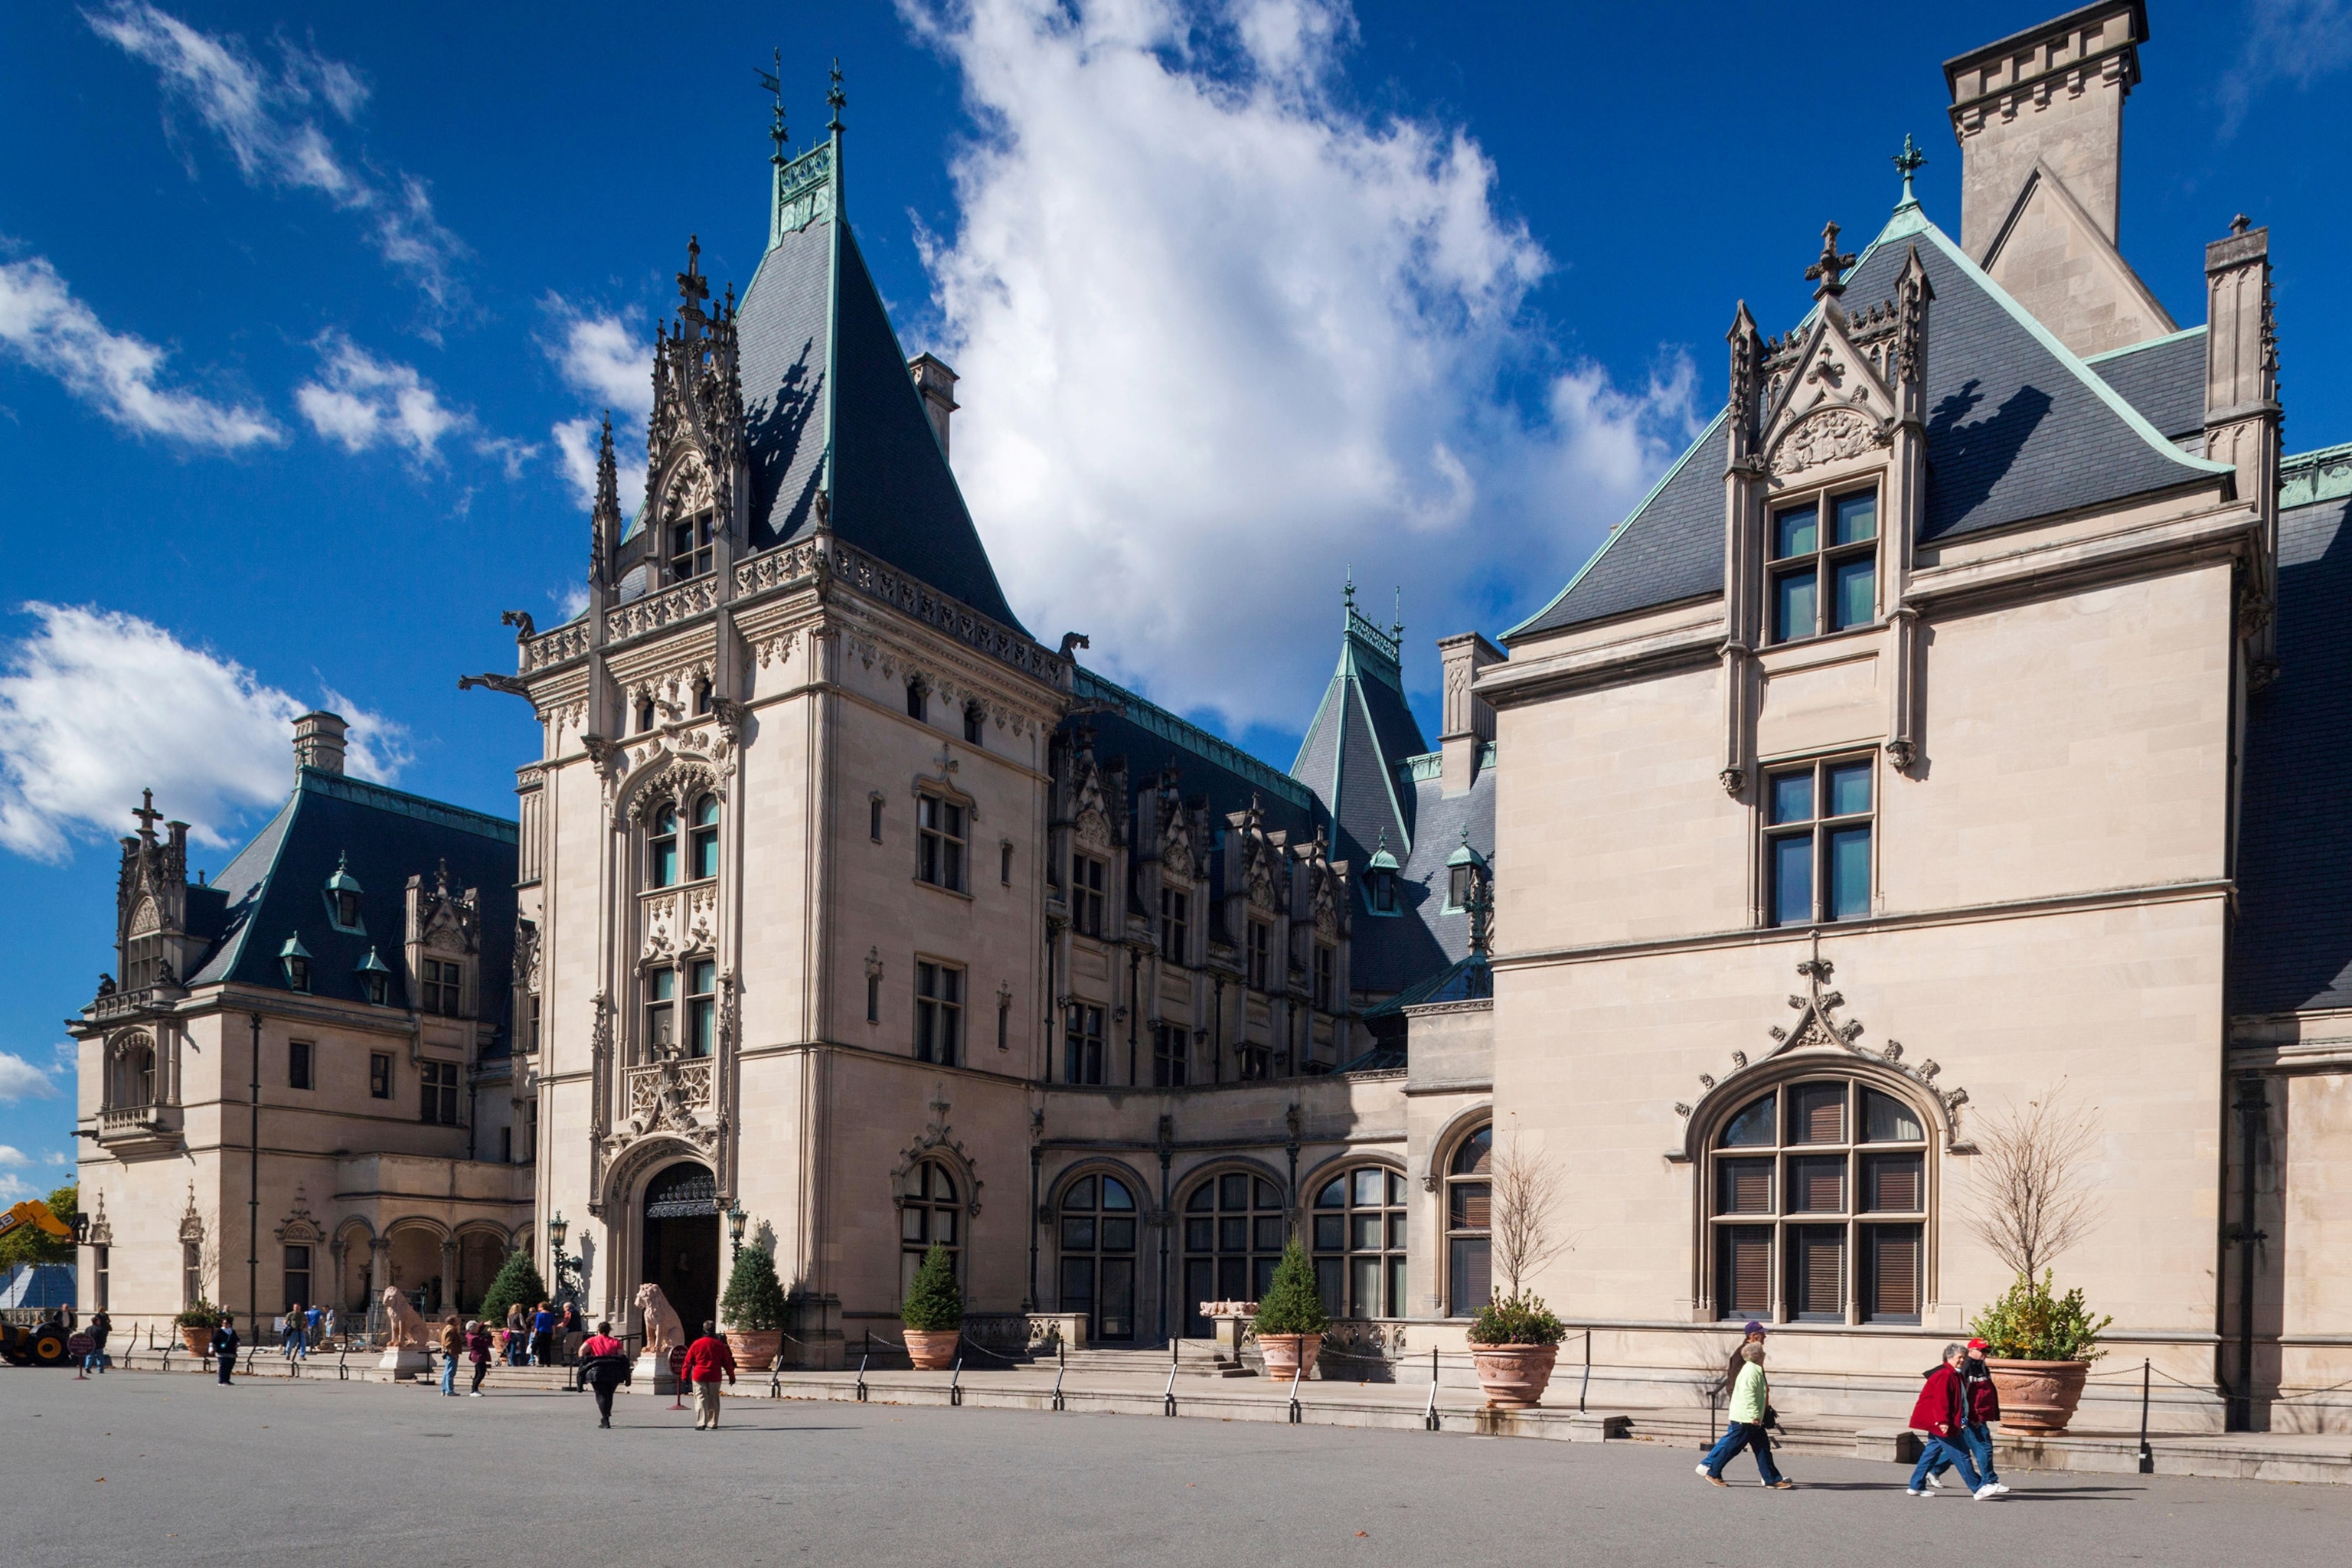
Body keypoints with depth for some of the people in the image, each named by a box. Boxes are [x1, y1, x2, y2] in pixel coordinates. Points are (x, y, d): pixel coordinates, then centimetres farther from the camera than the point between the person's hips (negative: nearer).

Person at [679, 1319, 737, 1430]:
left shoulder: (696, 1344, -2)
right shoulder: (719, 1344, 3)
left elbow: (688, 1361, 1)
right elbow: (727, 1362, 7)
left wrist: (685, 1375, 10)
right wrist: (731, 1376, 15)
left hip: (699, 1376, -2)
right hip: (714, 1377, 2)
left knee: (701, 1399, -2)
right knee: (713, 1400, 12)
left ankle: (701, 1423, -13)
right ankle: (713, 1424, 16)